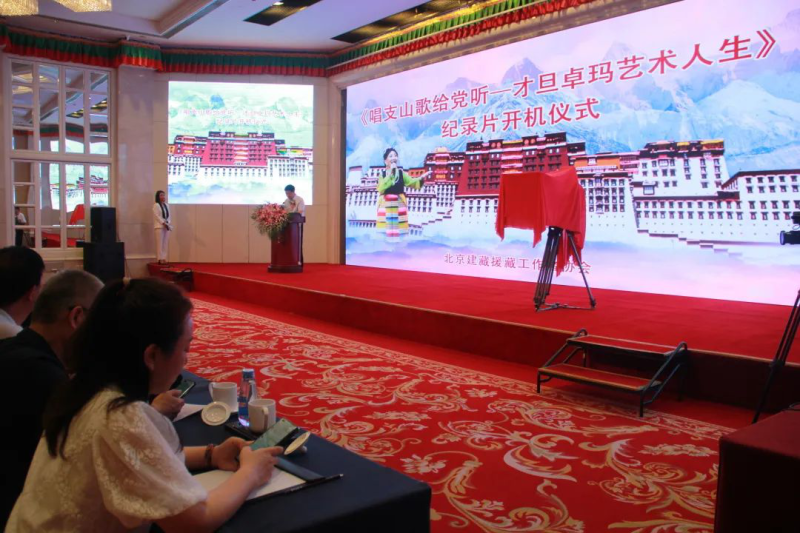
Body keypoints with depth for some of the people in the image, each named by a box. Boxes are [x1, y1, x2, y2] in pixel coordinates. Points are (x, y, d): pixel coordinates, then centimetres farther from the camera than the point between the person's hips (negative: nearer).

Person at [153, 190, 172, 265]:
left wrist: (169, 224, -1)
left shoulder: (167, 205, 15)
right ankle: (160, 259, -6)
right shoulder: (156, 205, -5)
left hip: (167, 226, 7)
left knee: (166, 243, 4)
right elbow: (157, 216, -12)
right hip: (159, 226, -7)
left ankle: (164, 258, 7)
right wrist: (164, 223, -17)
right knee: (160, 243, -7)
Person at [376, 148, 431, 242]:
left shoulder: (401, 173, 8)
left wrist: (422, 178, -20)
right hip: (386, 205, -1)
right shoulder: (382, 173, 2)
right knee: (385, 232, -3)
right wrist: (390, 172, -15)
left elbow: (412, 182, -2)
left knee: (398, 229, 2)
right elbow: (381, 188, -15)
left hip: (399, 205, 2)